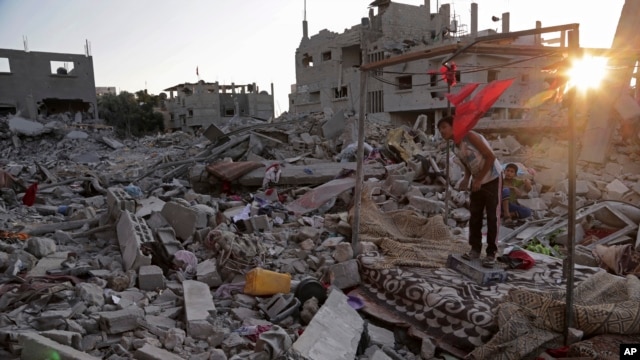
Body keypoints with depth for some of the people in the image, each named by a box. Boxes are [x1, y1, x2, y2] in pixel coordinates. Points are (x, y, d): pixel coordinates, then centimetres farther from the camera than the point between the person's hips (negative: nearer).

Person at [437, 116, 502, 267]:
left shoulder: (470, 136, -19)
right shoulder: (456, 149, 6)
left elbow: (491, 156, -20)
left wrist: (480, 178, -20)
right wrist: (466, 179, -7)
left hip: (492, 178, -8)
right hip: (477, 181, 8)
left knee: (492, 216, -3)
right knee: (475, 215, 9)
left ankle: (491, 253, 3)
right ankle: (475, 249, 20)